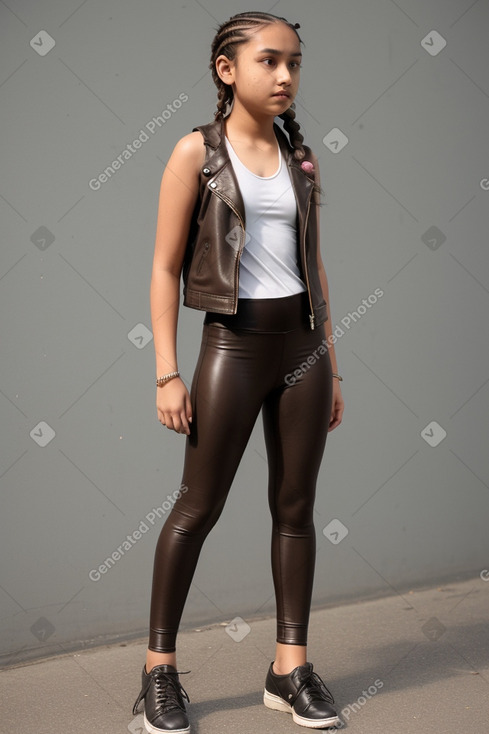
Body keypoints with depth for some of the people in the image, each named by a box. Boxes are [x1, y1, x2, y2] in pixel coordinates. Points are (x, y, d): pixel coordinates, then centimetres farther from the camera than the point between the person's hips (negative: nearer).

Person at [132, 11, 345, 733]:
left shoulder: (300, 157, 11)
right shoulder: (197, 151, -3)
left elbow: (315, 265, 14)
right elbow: (165, 268, -4)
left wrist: (331, 367, 13)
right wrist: (167, 373, -10)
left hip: (303, 343, 5)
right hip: (234, 344, -4)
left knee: (296, 506, 7)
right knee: (199, 506, 1)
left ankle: (291, 668, 17)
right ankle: (160, 666, 14)